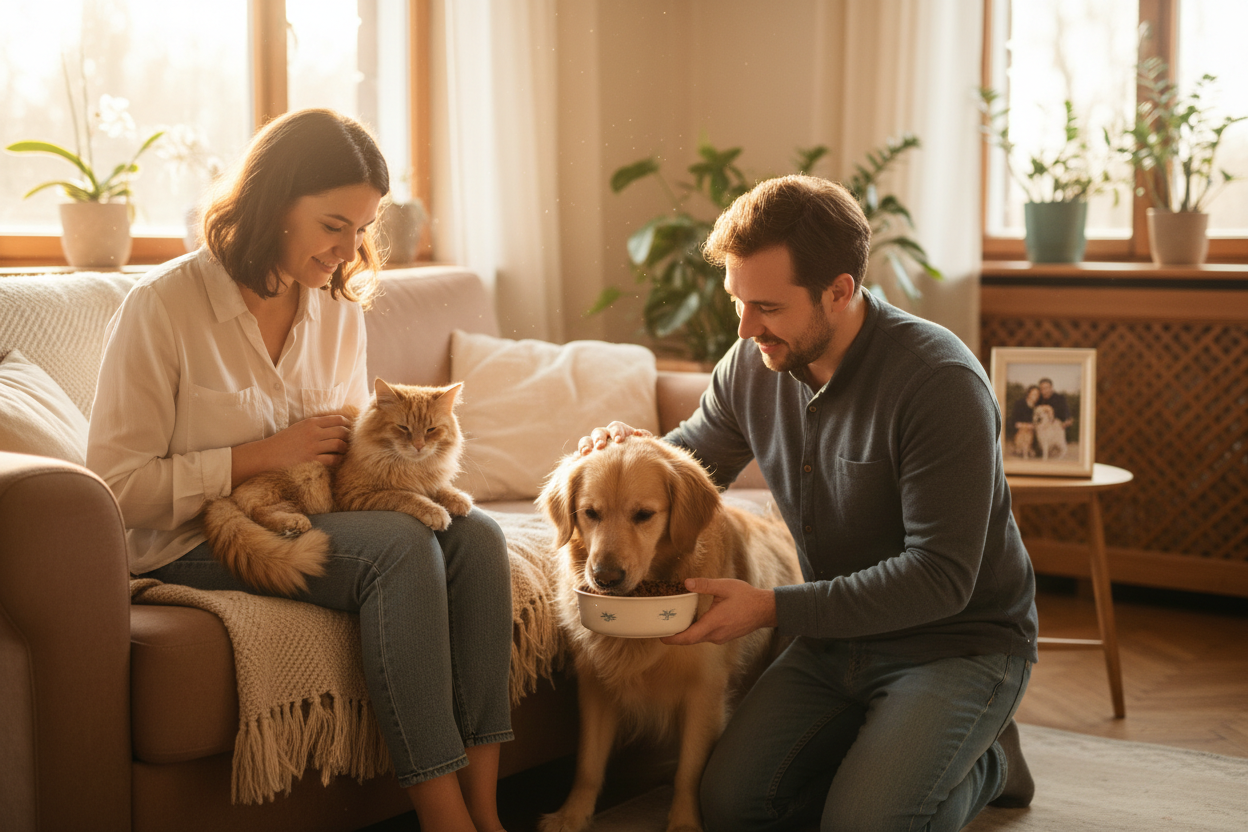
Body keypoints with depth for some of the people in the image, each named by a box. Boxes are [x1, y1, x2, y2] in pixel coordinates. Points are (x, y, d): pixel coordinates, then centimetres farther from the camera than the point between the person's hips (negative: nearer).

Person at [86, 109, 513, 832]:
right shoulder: (162, 305, -9)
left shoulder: (341, 306, 11)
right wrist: (263, 455, -18)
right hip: (195, 548, -6)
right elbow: (116, 488, -13)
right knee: (401, 545, -31)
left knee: (475, 535, -22)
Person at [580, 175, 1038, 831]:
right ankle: (890, 750, 17)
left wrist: (773, 609, -28)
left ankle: (980, 763, 9)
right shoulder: (752, 365, -4)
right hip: (837, 635, 6)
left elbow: (940, 577, -26)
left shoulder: (941, 382, -25)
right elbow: (693, 458, 16)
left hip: (959, 641, -6)